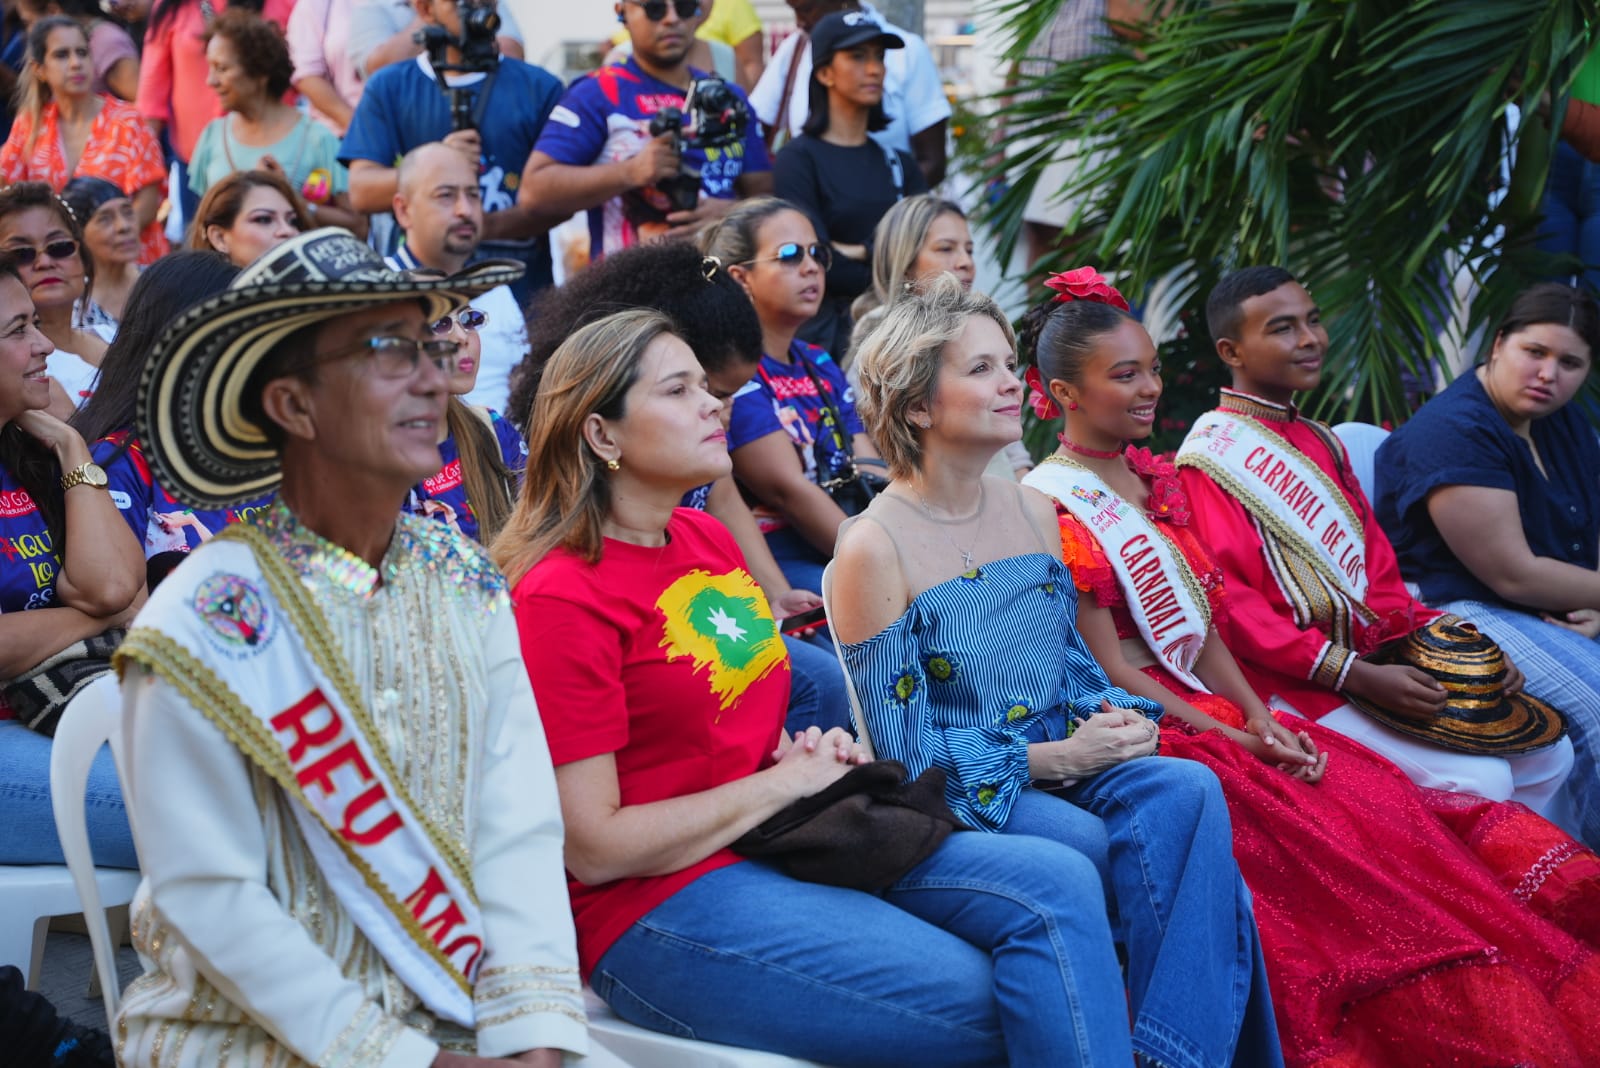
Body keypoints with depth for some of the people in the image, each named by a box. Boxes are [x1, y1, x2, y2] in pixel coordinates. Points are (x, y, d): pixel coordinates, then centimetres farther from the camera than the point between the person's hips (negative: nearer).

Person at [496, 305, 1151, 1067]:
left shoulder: (708, 540, 13)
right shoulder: (561, 597, -12)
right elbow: (594, 847, -16)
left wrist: (808, 752, 6)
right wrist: (781, 783, -11)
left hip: (781, 838, 8)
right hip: (662, 906, -8)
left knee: (1059, 886, -12)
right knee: (987, 1003, -22)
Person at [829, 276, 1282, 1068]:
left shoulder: (1032, 512, 10)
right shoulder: (875, 548, -12)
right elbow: (905, 750, -13)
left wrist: (1111, 715, -4)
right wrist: (1050, 759, -16)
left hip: (1058, 760, 6)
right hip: (963, 796, -6)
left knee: (1188, 791, -27)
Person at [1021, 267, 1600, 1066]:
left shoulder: (1154, 478, 14)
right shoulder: (1053, 506, -10)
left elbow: (1203, 624, 13)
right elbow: (1112, 670, -12)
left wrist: (1260, 718, -3)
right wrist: (1234, 739, -14)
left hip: (1211, 706, 8)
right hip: (1142, 730, -8)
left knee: (1381, 798, -10)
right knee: (1329, 837, -24)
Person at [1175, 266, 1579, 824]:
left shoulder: (1318, 441, 18)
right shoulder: (1209, 458, -10)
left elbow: (1377, 570, 17)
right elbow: (1229, 608, -17)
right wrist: (1356, 676, -22)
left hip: (1371, 657, 9)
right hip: (1298, 686, -9)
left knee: (1549, 756, 5)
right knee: (1480, 782, -21)